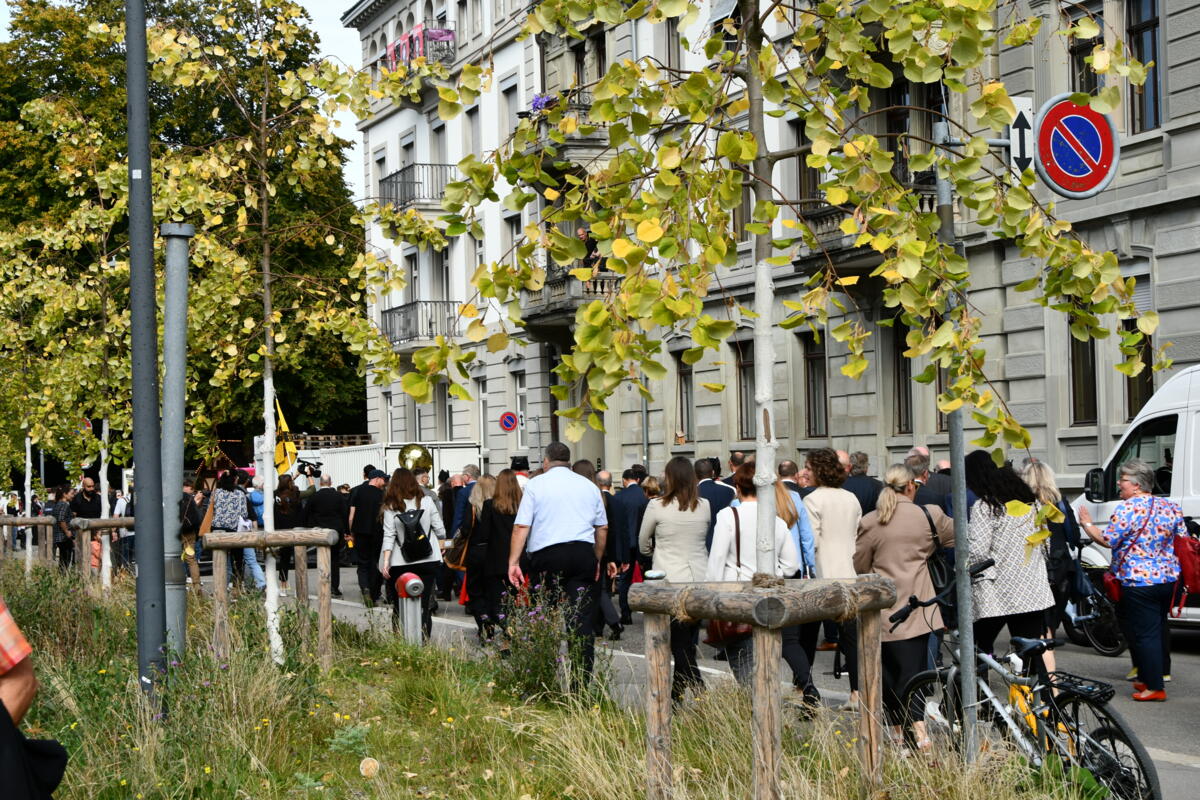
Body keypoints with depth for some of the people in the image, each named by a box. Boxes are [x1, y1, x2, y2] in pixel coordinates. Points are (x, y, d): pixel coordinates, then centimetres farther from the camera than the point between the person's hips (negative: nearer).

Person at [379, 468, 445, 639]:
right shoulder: (427, 502, 0)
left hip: (400, 563, -1)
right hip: (427, 560, 1)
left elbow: (389, 535, -7)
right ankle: (423, 641, 0)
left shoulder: (391, 506, -3)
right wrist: (441, 545, 22)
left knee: (399, 605, 8)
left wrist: (386, 561, -7)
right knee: (423, 604, 3)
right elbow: (440, 530, 3)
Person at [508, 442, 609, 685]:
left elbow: (521, 526, -3)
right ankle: (582, 681, -2)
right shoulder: (589, 486, 13)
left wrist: (513, 561, -2)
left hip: (547, 556, -2)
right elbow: (602, 528, 17)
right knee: (582, 619, 0)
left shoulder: (536, 484, 4)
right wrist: (597, 560, 27)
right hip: (583, 554, 2)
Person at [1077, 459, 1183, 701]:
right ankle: (1161, 672, 31)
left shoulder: (1127, 508, -15)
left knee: (1144, 633, -2)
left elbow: (1108, 540, -13)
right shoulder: (1170, 506, 6)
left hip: (1139, 582, -8)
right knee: (1159, 627, 21)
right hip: (1168, 579, 8)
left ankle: (1154, 687, -1)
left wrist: (1086, 524, 1)